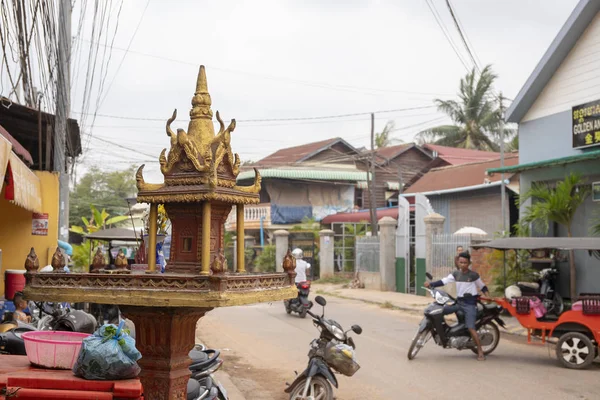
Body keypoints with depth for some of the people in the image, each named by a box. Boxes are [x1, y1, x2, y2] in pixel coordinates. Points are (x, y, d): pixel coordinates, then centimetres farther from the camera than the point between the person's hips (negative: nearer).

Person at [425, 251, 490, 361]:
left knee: (471, 328, -16)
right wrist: (431, 284, -17)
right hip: (459, 302, 6)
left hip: (470, 303, -6)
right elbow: (444, 281, -3)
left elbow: (482, 286, 5)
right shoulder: (456, 274, 7)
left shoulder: (473, 275, -4)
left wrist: (488, 296, -13)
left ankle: (480, 352, -9)